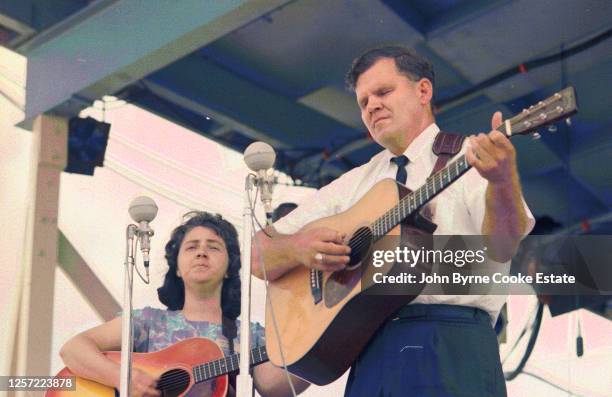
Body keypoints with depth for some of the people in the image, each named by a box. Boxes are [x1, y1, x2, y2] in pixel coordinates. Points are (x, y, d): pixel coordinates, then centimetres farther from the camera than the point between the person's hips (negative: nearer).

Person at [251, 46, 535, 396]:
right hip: (369, 356, 4)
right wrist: (299, 248, -5)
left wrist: (503, 181, -32)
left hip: (450, 345, -4)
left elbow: (502, 249, -12)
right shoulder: (353, 184, 21)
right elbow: (259, 257, 17)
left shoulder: (469, 157, 7)